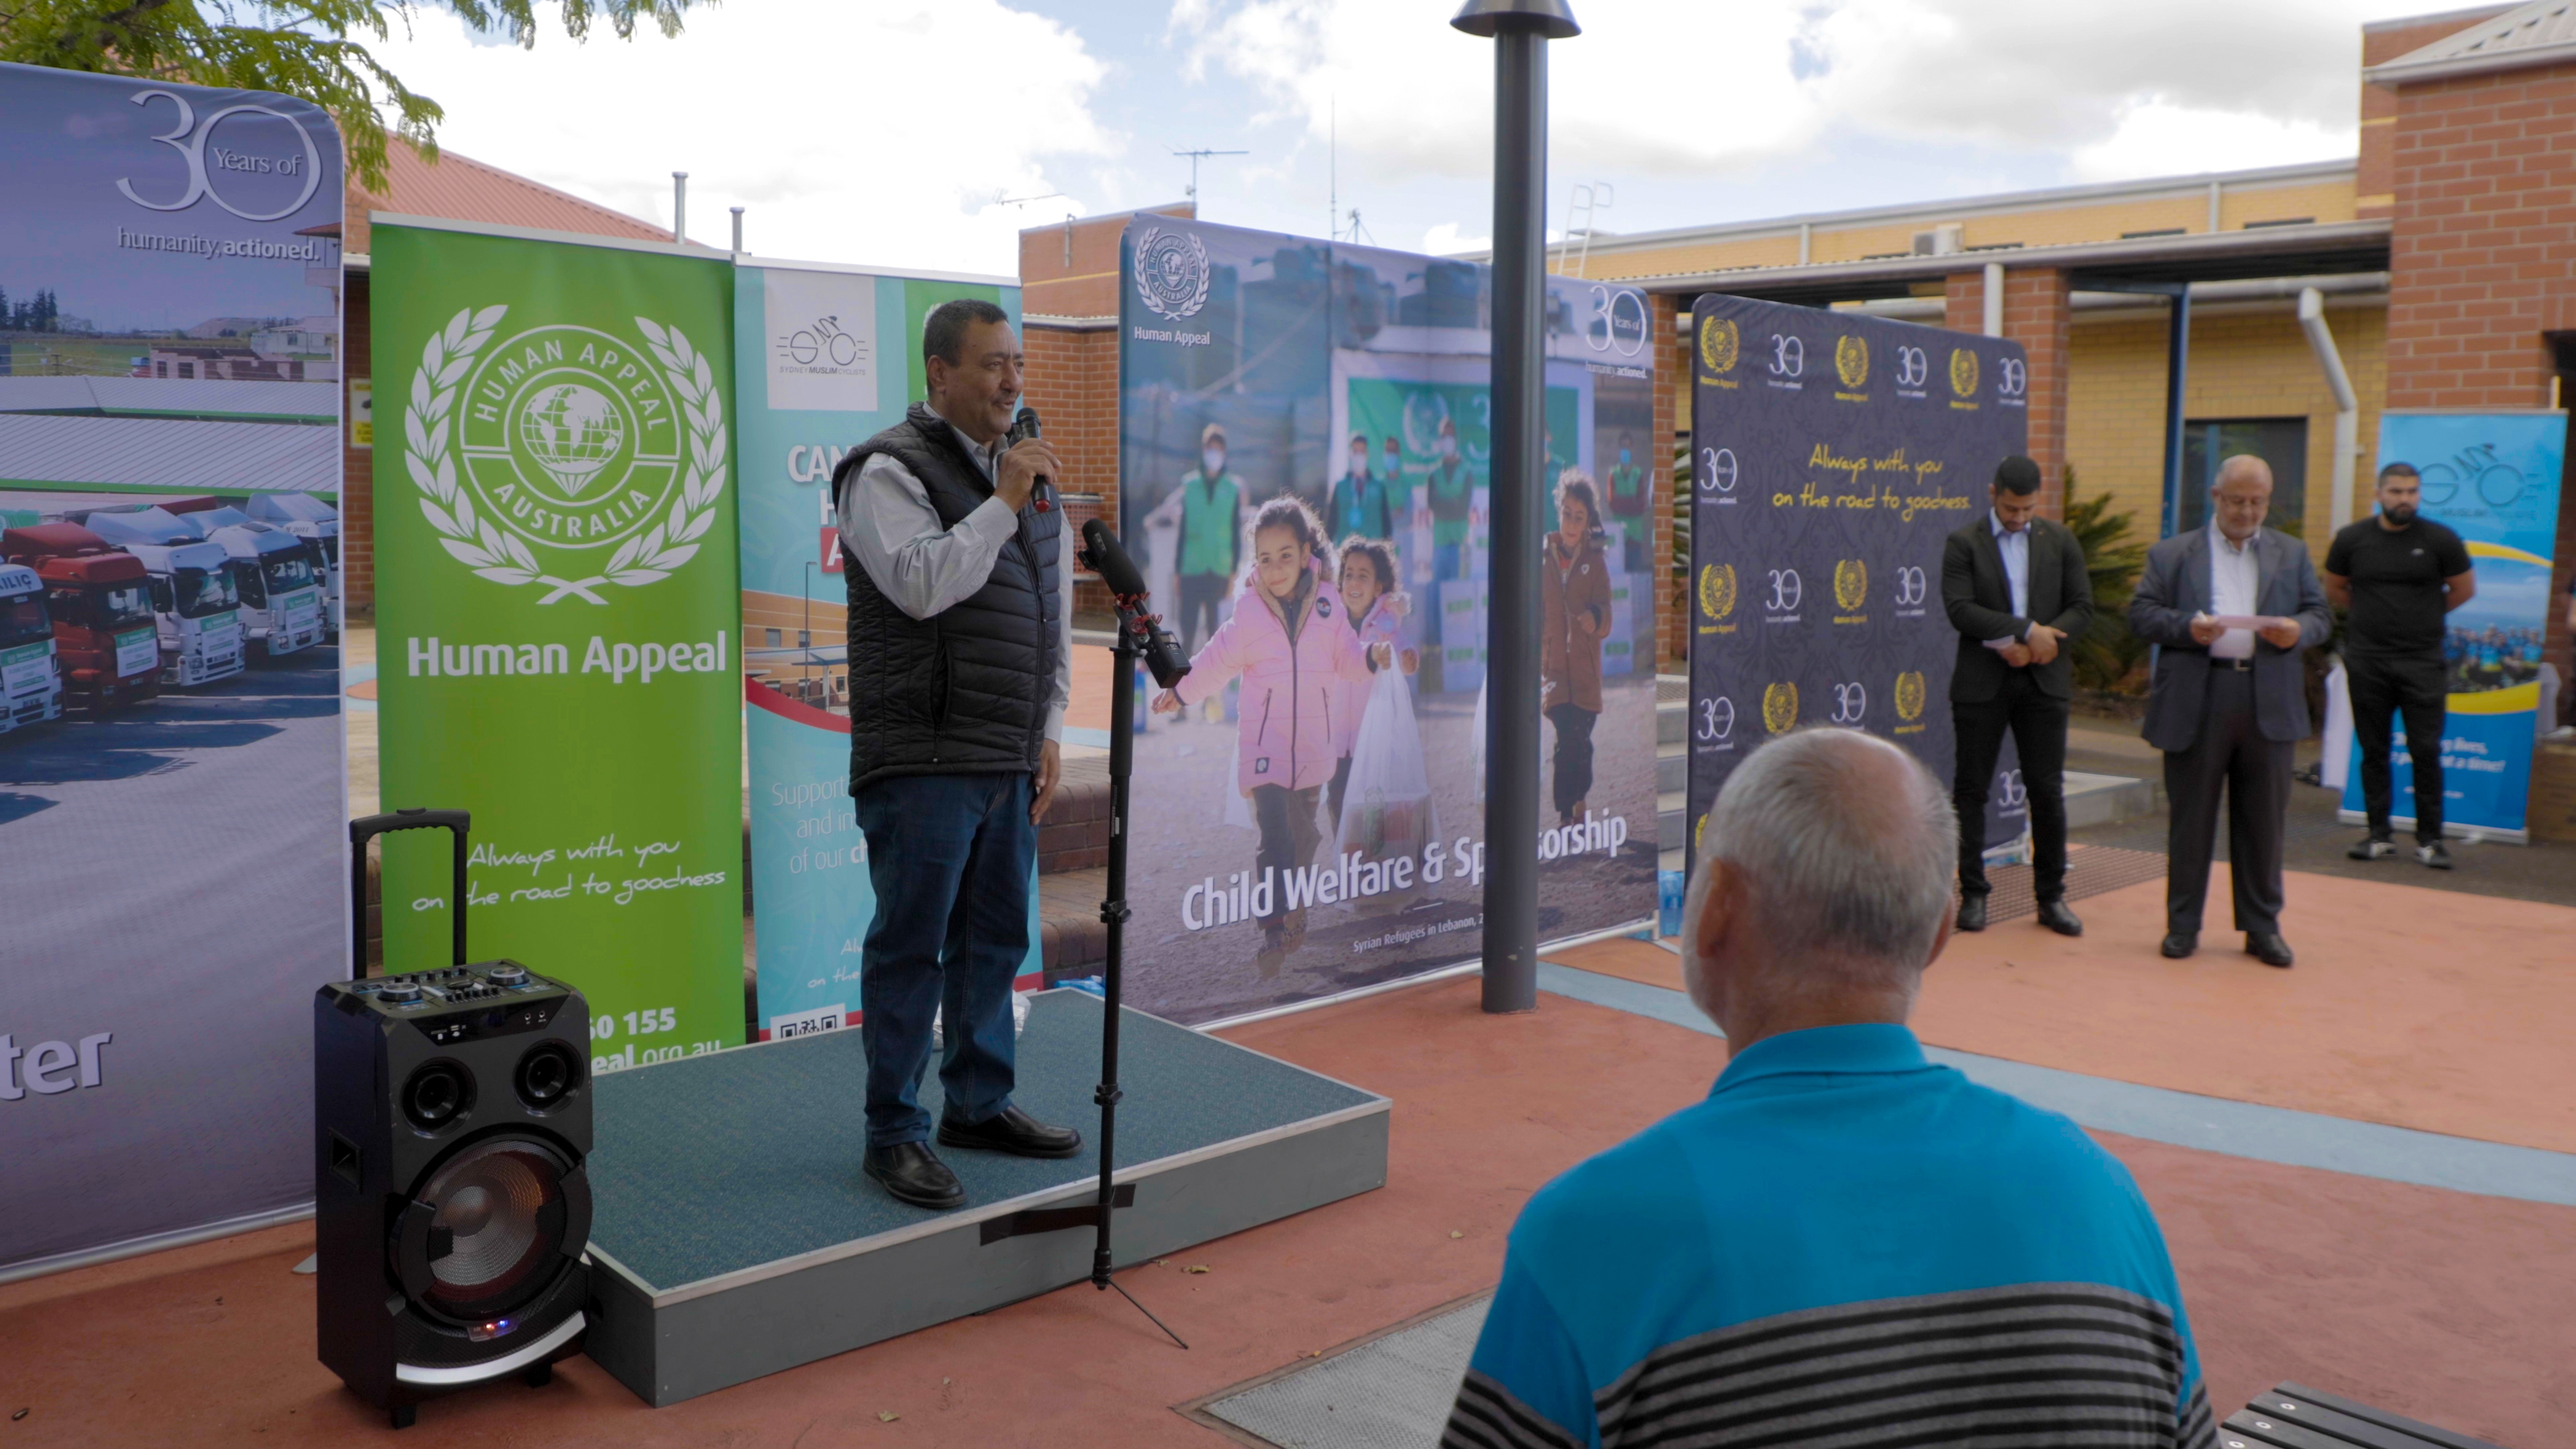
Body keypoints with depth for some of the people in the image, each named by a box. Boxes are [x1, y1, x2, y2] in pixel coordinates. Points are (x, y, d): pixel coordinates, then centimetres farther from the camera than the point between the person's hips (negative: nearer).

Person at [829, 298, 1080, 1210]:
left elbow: (1054, 613, 20)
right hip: (923, 763, -8)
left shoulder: (1023, 470, 17)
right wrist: (1005, 502, -18)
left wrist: (1050, 732, 15)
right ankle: (894, 1134, 10)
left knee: (996, 937, 15)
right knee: (911, 945, -1)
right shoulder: (891, 470, -7)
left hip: (1010, 760, 8)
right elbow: (922, 585, -23)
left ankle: (980, 1106, 28)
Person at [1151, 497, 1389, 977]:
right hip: (1263, 737, -3)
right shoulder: (1247, 607, -5)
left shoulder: (1328, 601, 0)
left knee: (1304, 832, 16)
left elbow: (1347, 658, 9)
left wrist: (1373, 656, -10)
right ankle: (1274, 931, -16)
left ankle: (1294, 912, 37)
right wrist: (1179, 692, 13)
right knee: (1274, 834, -15)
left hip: (1313, 739, 3)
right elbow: (1217, 660, 8)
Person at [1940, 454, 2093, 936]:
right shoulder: (1963, 544, 0)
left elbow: (2081, 607, 3)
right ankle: (1973, 894, 11)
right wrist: (2027, 630, -19)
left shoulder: (2060, 541, 9)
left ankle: (2051, 897, 13)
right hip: (1981, 683, -2)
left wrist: (2024, 645, -11)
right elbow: (1960, 611, -13)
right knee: (1971, 789, 1)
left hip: (2043, 681, 2)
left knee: (2047, 791, 4)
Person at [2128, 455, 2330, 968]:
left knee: (2263, 821, 6)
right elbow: (2141, 614, 1)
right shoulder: (2171, 554, 8)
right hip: (2195, 704, -2)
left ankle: (2262, 927, 16)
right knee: (2190, 820, 4)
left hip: (2269, 704, 2)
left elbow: (2320, 614, 12)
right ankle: (2182, 924, 13)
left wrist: (2299, 631, -10)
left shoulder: (2293, 554, 16)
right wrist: (2187, 627, -17)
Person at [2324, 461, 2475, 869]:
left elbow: (2465, 589, 12)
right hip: (2366, 662, 2)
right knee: (2374, 751, 6)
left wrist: (2425, 615, 11)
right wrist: (2370, 615, 10)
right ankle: (2379, 835, 14)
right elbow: (2334, 590, 16)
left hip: (2422, 661, -1)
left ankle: (2430, 839, 4)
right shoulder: (2352, 539, 2)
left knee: (2426, 751, -3)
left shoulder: (2441, 540, -2)